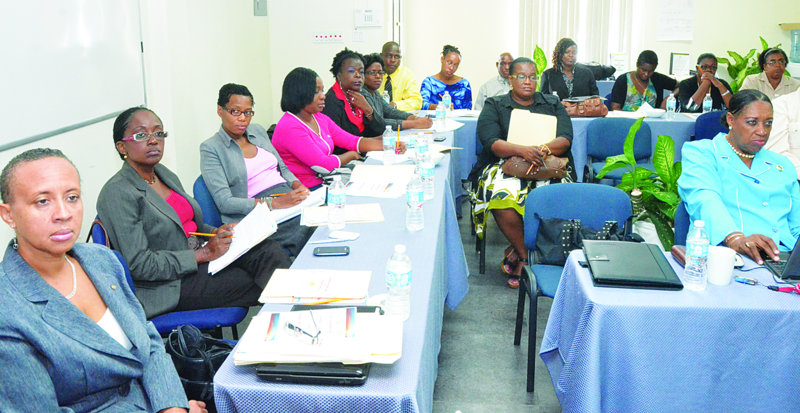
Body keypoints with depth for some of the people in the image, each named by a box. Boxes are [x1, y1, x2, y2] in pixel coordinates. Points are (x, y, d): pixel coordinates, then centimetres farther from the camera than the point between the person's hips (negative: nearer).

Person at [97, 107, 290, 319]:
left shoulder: (165, 174, 12)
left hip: (197, 258, 8)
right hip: (171, 285, -8)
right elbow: (139, 265, -20)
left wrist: (216, 232, 4)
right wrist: (203, 253, -19)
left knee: (270, 250, -12)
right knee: (249, 282, -21)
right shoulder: (116, 193, -15)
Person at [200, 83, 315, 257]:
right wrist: (273, 203, -19)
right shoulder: (210, 148, 0)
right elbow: (224, 202, -9)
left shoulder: (258, 131, 20)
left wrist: (298, 186, 2)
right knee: (309, 230, -33)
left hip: (289, 196, 7)